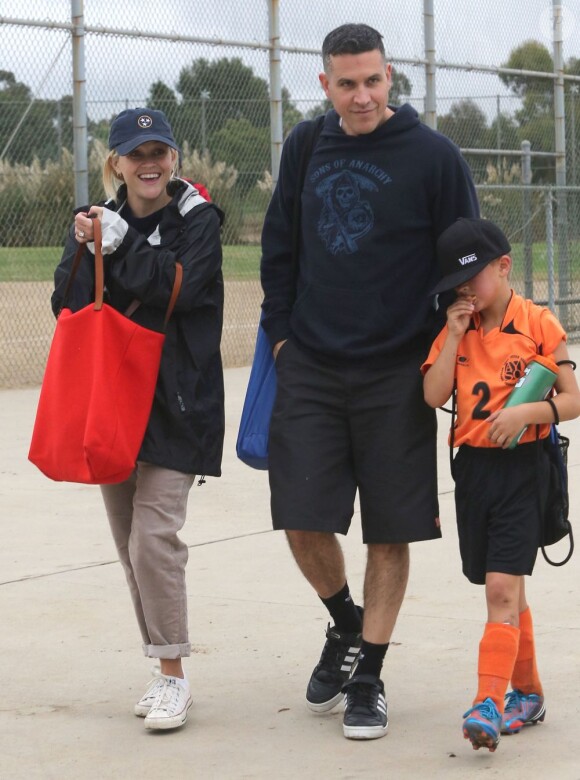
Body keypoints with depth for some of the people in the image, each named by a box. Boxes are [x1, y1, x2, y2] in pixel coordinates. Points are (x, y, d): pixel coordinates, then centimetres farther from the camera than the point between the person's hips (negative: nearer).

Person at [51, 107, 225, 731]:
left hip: (175, 403, -5)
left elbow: (178, 287, -19)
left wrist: (118, 242, -14)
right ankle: (163, 670, 19)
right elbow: (68, 303, 0)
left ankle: (173, 675, -3)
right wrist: (87, 250, -16)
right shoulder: (99, 220, 10)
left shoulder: (197, 219, -3)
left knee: (153, 536, -14)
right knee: (129, 544, 9)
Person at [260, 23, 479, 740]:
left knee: (390, 532, 2)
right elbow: (278, 246, 15)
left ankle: (368, 676, 16)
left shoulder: (433, 157, -6)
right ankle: (345, 625, 27)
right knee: (303, 520, -2)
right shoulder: (306, 148, 6)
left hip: (397, 376, -3)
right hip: (310, 368, 3)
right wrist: (281, 331, 8)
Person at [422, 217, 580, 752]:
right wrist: (455, 336, -7)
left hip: (521, 467, -5)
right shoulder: (456, 329, 9)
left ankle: (489, 703, -17)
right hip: (473, 467, 5)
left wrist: (525, 412, -21)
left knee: (502, 590, -13)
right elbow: (433, 396, -2)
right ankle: (527, 693, 27)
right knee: (505, 591, 15)